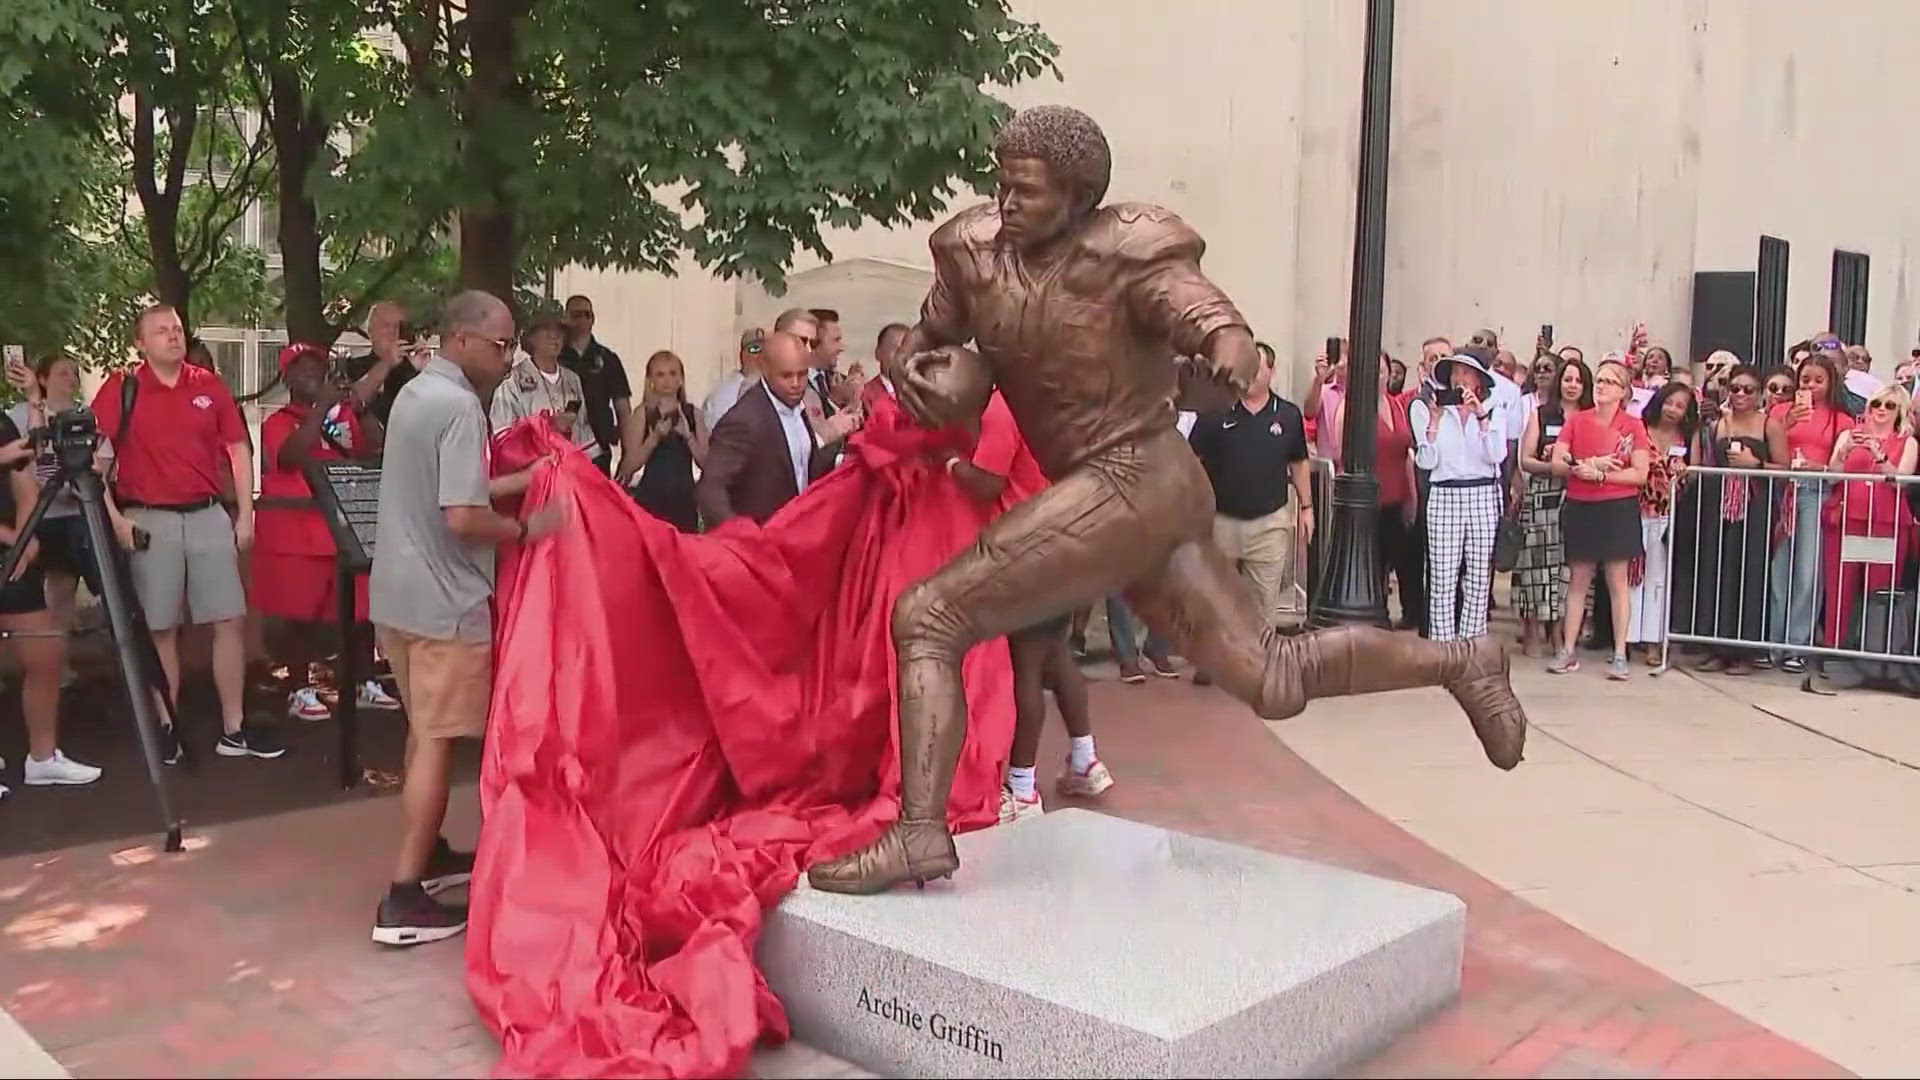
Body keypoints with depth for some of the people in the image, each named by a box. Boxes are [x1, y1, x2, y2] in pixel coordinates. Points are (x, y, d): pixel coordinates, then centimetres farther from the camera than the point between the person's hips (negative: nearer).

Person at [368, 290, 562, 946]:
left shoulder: (415, 393, 11)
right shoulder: (459, 405, -18)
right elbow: (462, 517, -26)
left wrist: (521, 479, 14)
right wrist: (528, 529, -11)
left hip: (397, 591, 10)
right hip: (443, 599, -10)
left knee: (423, 729, 20)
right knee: (437, 740, -4)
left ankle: (428, 854, 33)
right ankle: (404, 899, -2)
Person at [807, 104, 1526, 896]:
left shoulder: (1126, 256, -12)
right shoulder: (976, 251, 6)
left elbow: (1227, 331, -22)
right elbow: (925, 338, 20)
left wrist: (1228, 359, -46)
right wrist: (915, 371, -4)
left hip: (1130, 488, -8)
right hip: (1143, 497, 8)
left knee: (925, 617, -11)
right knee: (1274, 681, 14)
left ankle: (918, 834, -9)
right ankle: (1459, 661, 28)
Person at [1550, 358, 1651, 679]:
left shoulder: (1633, 426, -2)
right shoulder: (1575, 421, 5)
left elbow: (1640, 474, -9)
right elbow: (1557, 464, -2)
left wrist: (1600, 474, -15)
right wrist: (1588, 466, -17)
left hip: (1618, 508, -2)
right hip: (1579, 508, 2)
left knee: (1617, 582, 2)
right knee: (1577, 580, 8)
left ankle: (1619, 654, 7)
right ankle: (1568, 650, 13)